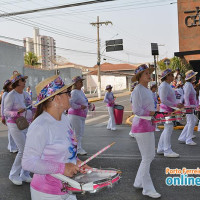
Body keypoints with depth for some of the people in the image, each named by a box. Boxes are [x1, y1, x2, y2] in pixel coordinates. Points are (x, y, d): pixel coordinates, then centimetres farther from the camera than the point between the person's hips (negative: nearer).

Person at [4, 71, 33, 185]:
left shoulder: (25, 94, 9)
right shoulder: (11, 95, -12)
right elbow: (6, 112, -13)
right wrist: (17, 112, -28)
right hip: (15, 125, -7)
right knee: (23, 150, -10)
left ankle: (24, 175, 18)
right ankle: (14, 175, 8)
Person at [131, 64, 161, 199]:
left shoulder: (147, 90, 14)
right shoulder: (138, 90, -15)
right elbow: (137, 110, -22)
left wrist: (155, 113, 2)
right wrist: (152, 113, -14)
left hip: (148, 126, 10)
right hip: (141, 126, -10)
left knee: (150, 156, 16)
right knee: (147, 158, -3)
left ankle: (139, 182, 29)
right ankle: (147, 189, 9)